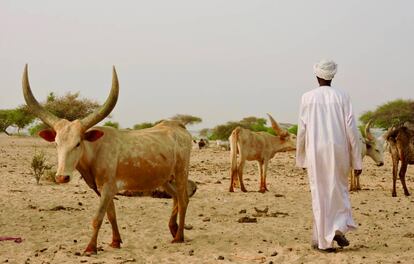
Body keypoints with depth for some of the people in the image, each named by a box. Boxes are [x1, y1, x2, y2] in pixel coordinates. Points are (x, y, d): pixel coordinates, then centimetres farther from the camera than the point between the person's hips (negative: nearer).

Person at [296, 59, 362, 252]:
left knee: (319, 195, 6)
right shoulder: (342, 96, -1)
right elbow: (351, 129, -3)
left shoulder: (308, 97, -1)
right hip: (339, 151, 0)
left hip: (316, 152, 0)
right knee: (339, 191, 18)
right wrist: (357, 160, 2)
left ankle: (323, 241, 8)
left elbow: (302, 130, 0)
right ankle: (339, 227, -1)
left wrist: (301, 158, 13)